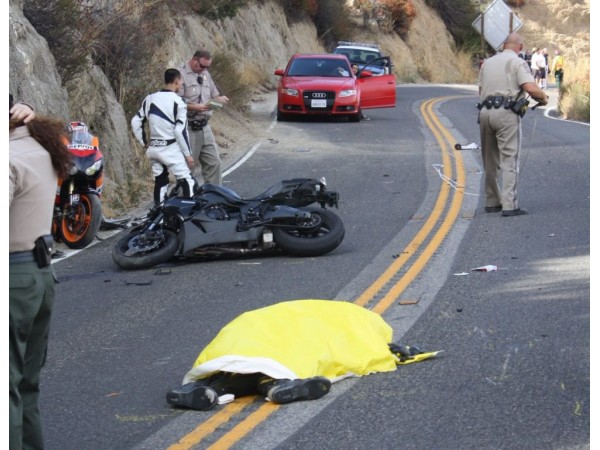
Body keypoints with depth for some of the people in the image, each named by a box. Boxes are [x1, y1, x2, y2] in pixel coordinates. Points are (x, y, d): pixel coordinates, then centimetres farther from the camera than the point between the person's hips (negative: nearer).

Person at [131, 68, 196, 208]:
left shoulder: (150, 99, 7)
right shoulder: (177, 102, -12)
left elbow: (136, 122, 9)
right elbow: (180, 130, -15)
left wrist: (144, 142, 17)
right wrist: (188, 154, -8)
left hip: (154, 148, 7)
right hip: (171, 149, -7)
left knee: (160, 182, 14)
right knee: (188, 183, -3)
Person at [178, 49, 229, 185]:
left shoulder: (205, 75, 16)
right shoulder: (181, 75, -9)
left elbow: (214, 95, 24)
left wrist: (220, 99, 1)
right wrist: (195, 107, -25)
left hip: (204, 127, 7)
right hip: (189, 128, -7)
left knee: (214, 162, 6)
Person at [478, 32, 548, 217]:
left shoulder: (488, 62, 18)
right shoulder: (518, 62, 0)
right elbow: (531, 88, -13)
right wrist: (543, 98, 5)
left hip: (485, 111, 6)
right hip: (506, 113, -6)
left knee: (490, 162, 15)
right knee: (509, 160, -6)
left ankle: (492, 202, 21)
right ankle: (509, 205, -13)